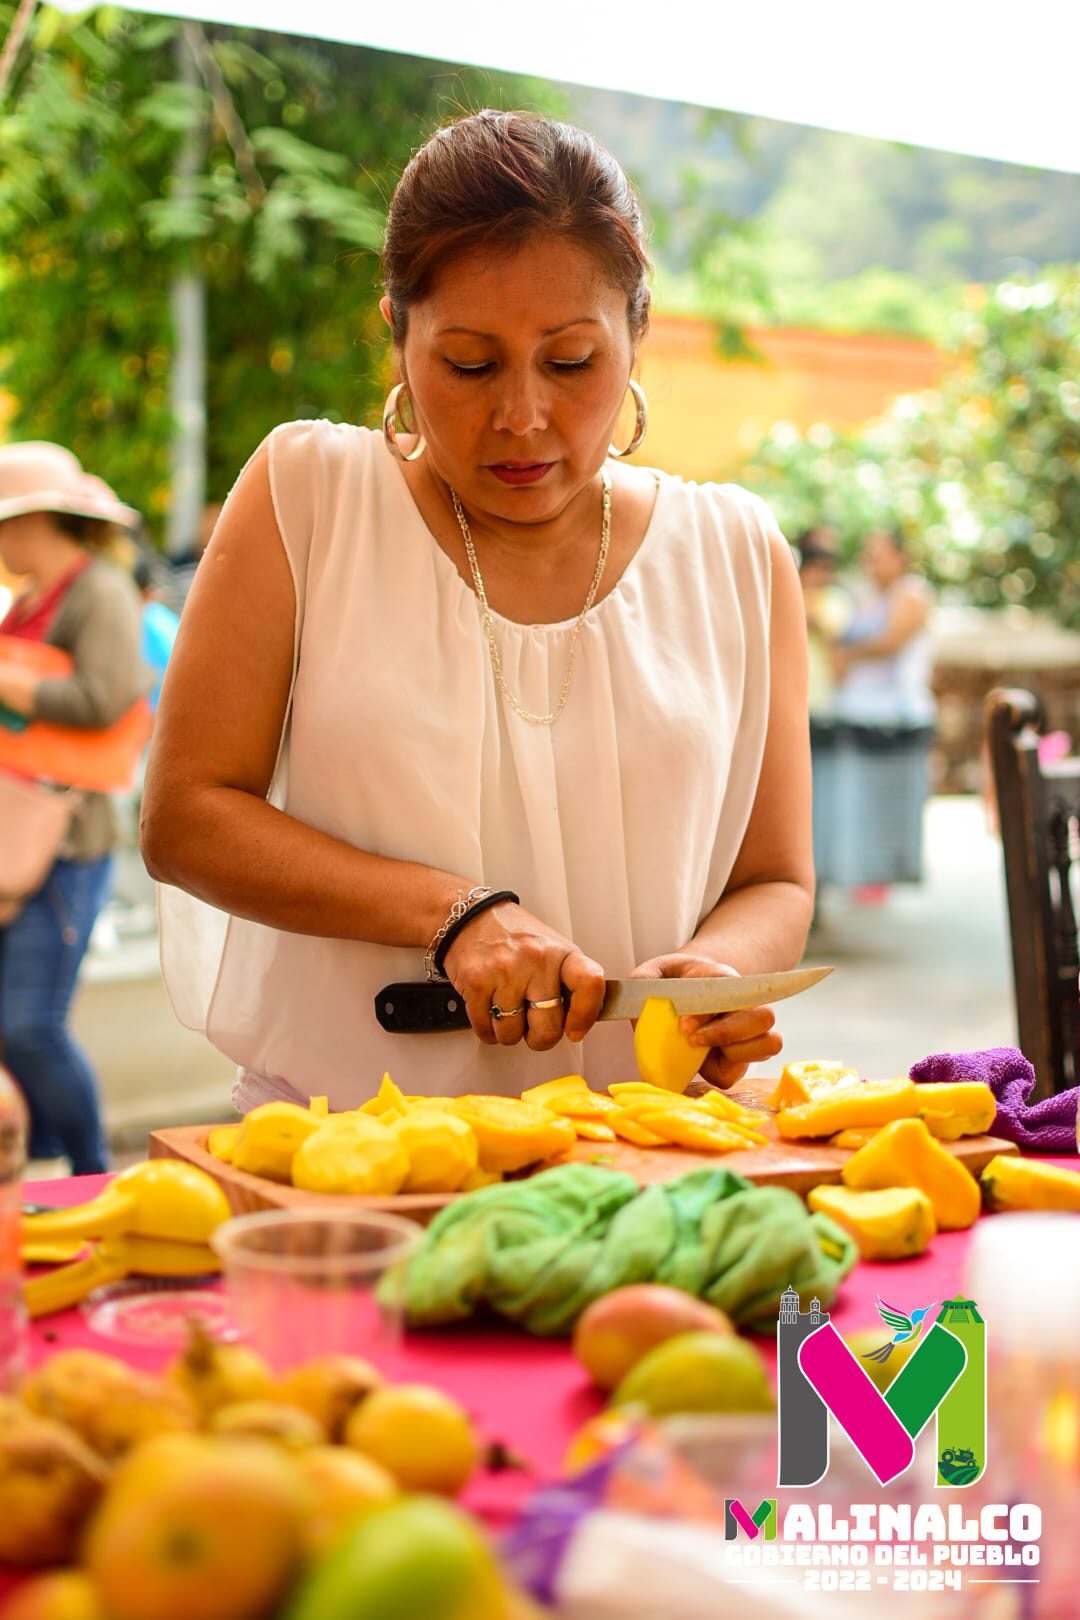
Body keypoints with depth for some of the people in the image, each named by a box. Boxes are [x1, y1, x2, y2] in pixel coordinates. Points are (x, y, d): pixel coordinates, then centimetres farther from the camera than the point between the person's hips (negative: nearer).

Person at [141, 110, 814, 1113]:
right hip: (333, 1146, -2)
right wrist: (456, 913, -13)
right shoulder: (307, 493, 3)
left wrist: (710, 967, -13)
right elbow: (183, 815, -1)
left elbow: (774, 884, 10)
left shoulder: (738, 556, 8)